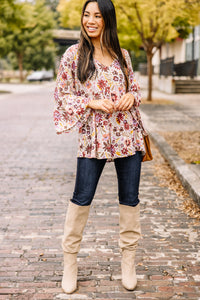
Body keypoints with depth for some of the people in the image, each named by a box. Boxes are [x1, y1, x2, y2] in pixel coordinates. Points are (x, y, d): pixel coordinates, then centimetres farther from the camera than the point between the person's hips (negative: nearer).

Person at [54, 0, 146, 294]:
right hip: (93, 136, -3)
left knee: (130, 198, 7)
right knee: (82, 199, 0)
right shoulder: (73, 55, 1)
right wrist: (92, 103, -13)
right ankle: (70, 262, 18)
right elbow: (62, 94, 1)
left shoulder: (122, 55, 10)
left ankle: (128, 261, 23)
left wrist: (131, 97, -5)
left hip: (127, 134, 3)